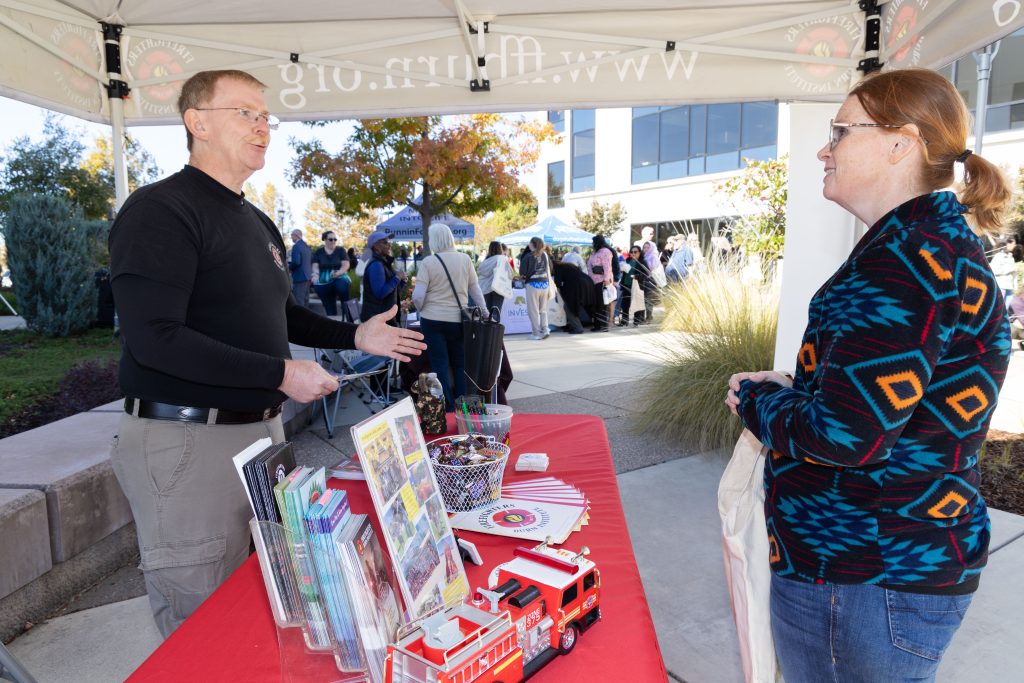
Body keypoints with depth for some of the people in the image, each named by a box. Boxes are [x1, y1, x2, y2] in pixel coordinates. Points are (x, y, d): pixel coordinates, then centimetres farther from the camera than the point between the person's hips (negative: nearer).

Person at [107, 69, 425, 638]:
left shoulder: (259, 223, 15)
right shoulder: (161, 209, -13)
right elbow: (154, 339, -23)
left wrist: (357, 336, 13)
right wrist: (281, 374, -22)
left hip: (263, 428, 8)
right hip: (188, 441, -8)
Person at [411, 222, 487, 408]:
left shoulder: (428, 262, -7)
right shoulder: (465, 259, 1)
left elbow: (418, 296, -10)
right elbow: (476, 290, 6)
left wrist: (422, 310, 10)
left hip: (432, 319, -2)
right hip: (458, 320, 3)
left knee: (439, 364, 5)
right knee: (460, 364, 14)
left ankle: (448, 407, 8)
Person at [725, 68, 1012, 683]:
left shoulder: (905, 258, -23)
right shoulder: (944, 242, 12)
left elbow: (843, 437, -28)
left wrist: (756, 399, -10)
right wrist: (788, 390, 6)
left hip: (860, 581, -10)